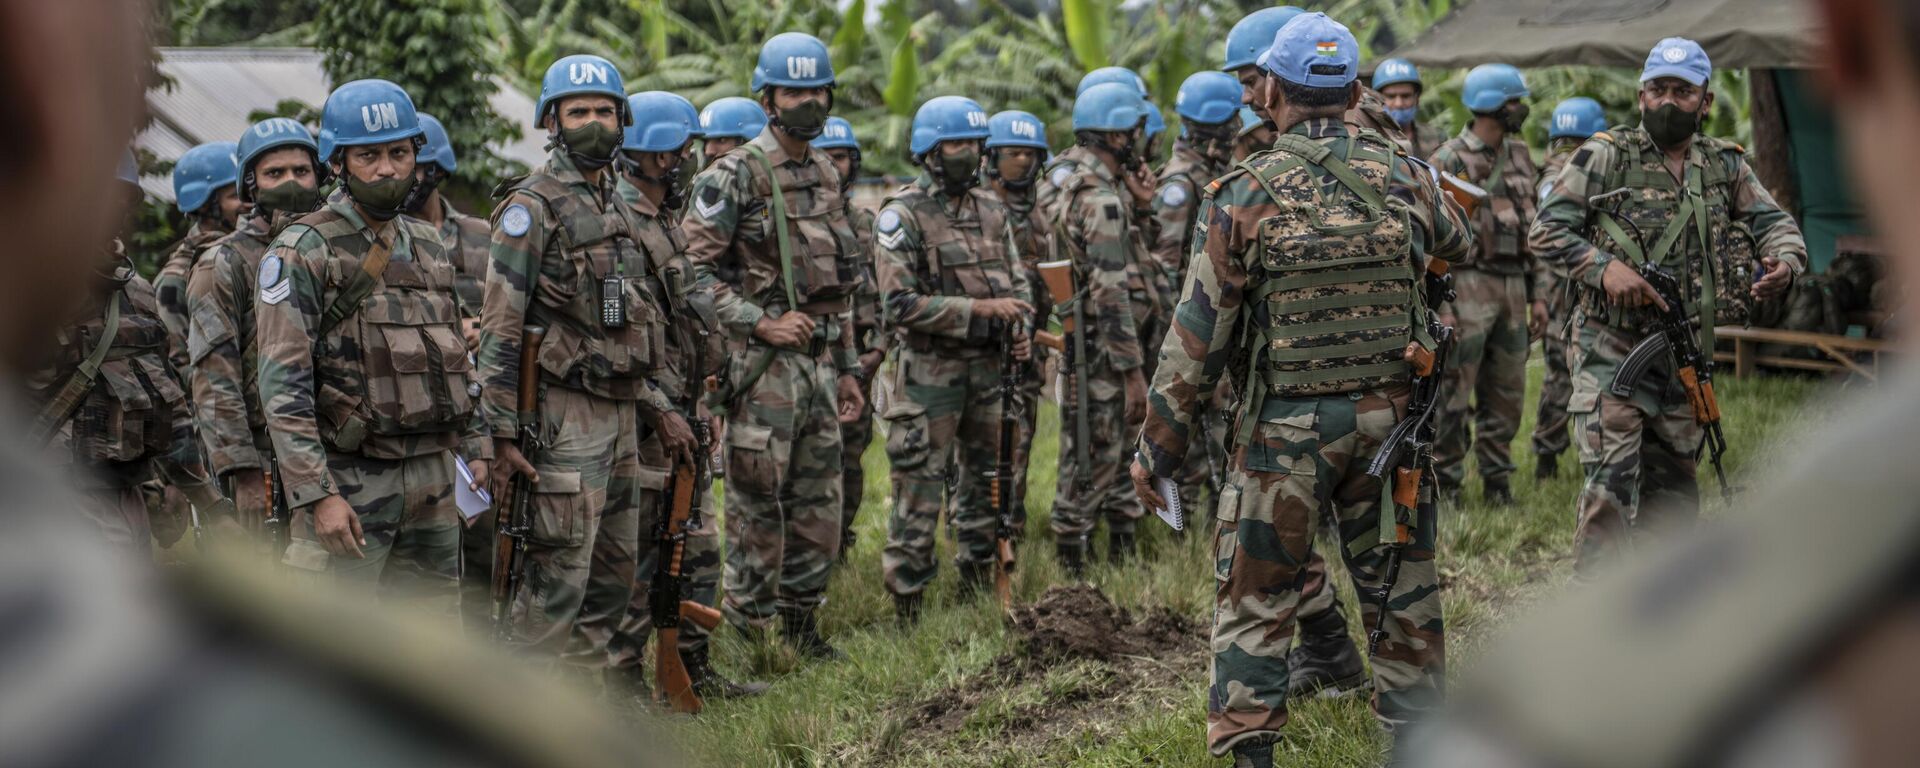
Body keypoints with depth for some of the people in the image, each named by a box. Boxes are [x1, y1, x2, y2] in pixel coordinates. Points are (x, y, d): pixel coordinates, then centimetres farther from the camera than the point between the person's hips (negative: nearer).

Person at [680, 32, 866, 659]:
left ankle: (802, 625, 21)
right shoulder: (736, 174, -9)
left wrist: (847, 369, 19)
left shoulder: (827, 175, 16)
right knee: (757, 504, -3)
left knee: (818, 502, 11)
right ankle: (750, 633, 5)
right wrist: (758, 323, -19)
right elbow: (692, 266, -14)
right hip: (764, 366, -7)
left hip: (820, 363, 7)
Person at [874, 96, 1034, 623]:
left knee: (983, 486, 14)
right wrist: (979, 309, -19)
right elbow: (900, 304, -16)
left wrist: (1022, 328, -1)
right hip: (928, 370, -6)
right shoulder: (902, 216, -9)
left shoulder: (991, 210, 11)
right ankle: (907, 608, 0)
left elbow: (1017, 280, 19)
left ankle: (977, 589, 27)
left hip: (987, 367, 6)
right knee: (919, 494, -5)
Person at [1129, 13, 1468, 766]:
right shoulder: (1405, 177, -1)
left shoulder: (1245, 196, -11)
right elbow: (1455, 246, 21)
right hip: (1387, 415, 3)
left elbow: (1197, 337, -9)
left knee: (1254, 596, 6)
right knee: (1400, 583, 14)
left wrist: (1157, 447, -1)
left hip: (1286, 426, -3)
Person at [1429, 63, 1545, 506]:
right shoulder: (1448, 162, -7)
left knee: (1506, 395, 9)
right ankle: (1444, 484, 4)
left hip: (1512, 286, 6)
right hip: (1468, 286, -6)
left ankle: (1498, 482, 18)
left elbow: (1534, 229, 17)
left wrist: (1538, 295, 12)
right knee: (1453, 394, -4)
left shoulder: (1520, 157, 13)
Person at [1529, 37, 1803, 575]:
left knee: (1673, 499, 13)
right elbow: (1545, 232, -6)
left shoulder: (1725, 165, 9)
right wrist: (1605, 267, -23)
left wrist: (1785, 262, -12)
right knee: (1609, 492, -14)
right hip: (1612, 354, -5)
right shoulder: (1604, 157, -4)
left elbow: (1774, 222, 12)